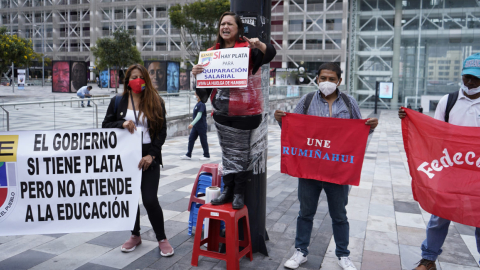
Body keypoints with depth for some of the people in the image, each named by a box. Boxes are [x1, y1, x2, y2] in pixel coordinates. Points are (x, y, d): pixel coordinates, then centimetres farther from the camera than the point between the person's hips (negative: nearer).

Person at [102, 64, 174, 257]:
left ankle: (162, 239, 12)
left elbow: (162, 131, -1)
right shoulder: (117, 102, 6)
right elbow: (105, 125, 5)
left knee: (150, 199, -8)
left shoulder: (156, 102, 1)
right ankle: (135, 235, 32)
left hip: (149, 156, -2)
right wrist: (122, 123, -16)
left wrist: (151, 155, -11)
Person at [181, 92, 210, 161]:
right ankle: (188, 155, 15)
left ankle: (206, 156, 13)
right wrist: (193, 124, 22)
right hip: (196, 126, 9)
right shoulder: (197, 104, 11)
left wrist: (192, 124, -27)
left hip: (201, 127, -9)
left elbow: (199, 115, -23)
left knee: (203, 141, 1)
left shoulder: (201, 104, -17)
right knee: (191, 139, 9)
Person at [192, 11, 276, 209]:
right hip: (221, 113, 5)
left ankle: (239, 193, 19)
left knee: (241, 153, 6)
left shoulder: (248, 49, -6)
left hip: (243, 113, -4)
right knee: (227, 152, 14)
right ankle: (228, 189, 25)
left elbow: (270, 54, -20)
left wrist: (259, 44, -39)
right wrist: (197, 74, -12)